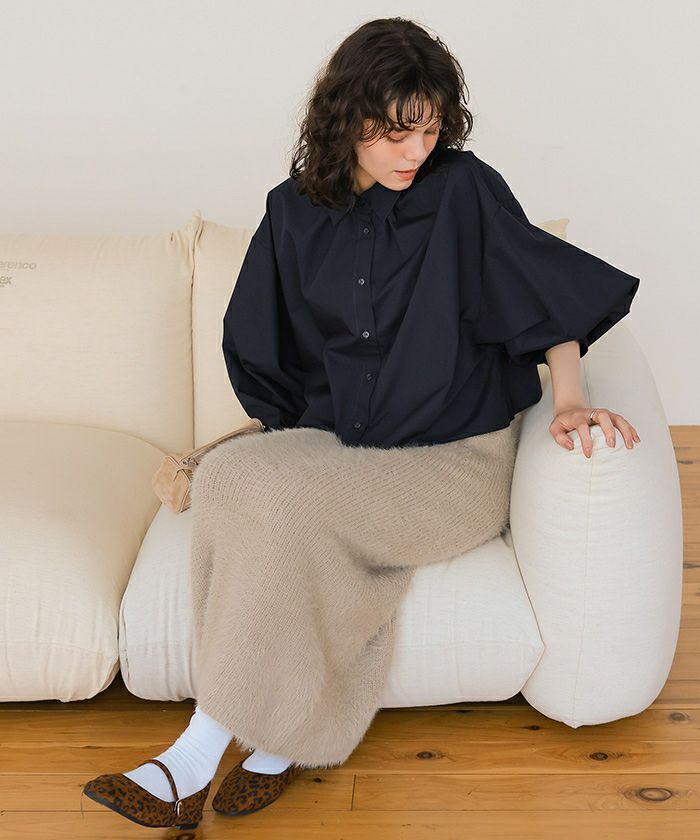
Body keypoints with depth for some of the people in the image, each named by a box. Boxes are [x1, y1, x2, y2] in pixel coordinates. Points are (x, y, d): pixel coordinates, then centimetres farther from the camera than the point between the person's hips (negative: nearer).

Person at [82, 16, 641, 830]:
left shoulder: (464, 189, -5)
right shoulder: (297, 211, 6)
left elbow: (555, 291, -1)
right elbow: (256, 343, 15)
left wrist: (567, 397, -14)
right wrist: (293, 429, 5)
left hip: (454, 461, -4)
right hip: (337, 443, 4)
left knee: (286, 498, -29)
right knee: (229, 474, -27)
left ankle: (198, 753, -19)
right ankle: (283, 737, -19)